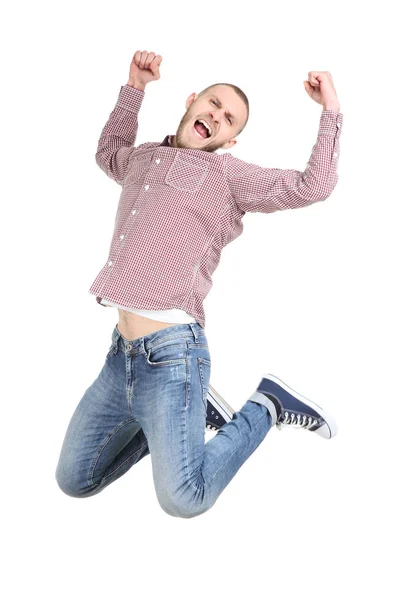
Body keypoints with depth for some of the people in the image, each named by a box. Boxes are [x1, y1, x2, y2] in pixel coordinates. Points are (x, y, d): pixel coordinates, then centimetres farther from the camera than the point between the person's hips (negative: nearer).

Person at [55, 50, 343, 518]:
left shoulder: (227, 173, 1)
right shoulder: (144, 158, 19)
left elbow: (312, 187, -8)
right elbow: (108, 152, 43)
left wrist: (331, 110, -4)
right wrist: (134, 88, 35)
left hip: (170, 351, -7)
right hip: (121, 351, 7)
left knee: (184, 500, -10)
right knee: (74, 481, 13)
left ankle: (268, 404, 10)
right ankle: (191, 409, 20)